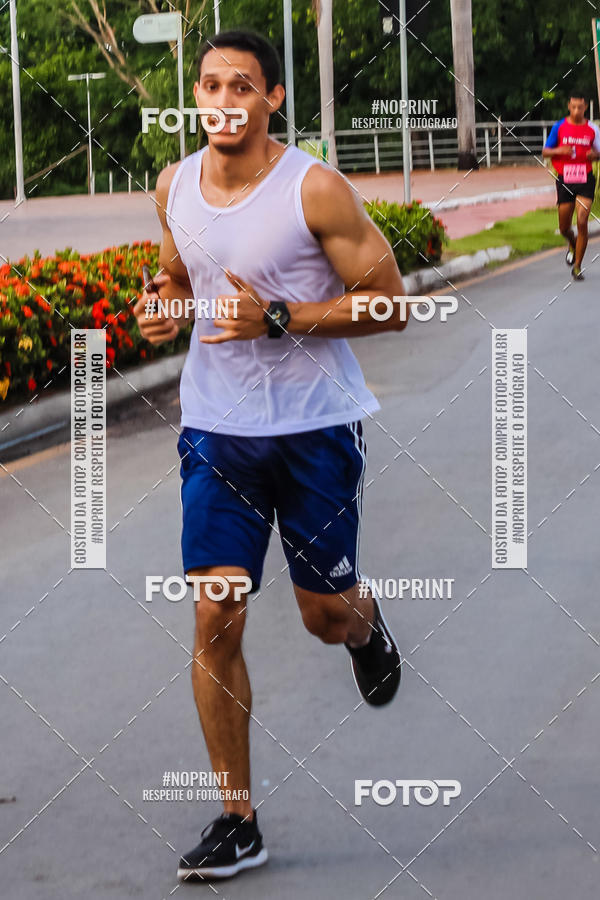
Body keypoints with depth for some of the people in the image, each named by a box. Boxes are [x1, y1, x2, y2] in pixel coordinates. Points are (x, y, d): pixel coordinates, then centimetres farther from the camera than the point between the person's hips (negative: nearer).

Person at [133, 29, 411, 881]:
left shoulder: (316, 189, -13)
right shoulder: (175, 186, 3)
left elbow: (390, 303, -12)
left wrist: (278, 318, -22)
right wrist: (162, 308, -3)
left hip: (317, 427, -3)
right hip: (216, 428, 3)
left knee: (326, 615, 7)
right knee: (215, 619, -6)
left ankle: (367, 625, 49)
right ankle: (237, 822, 4)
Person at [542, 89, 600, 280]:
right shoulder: (559, 127, 1)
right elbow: (545, 152, 5)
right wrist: (559, 151, -15)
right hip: (565, 180, 1)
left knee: (582, 222, -15)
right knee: (564, 228, 6)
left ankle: (577, 266, -5)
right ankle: (573, 244, 43)